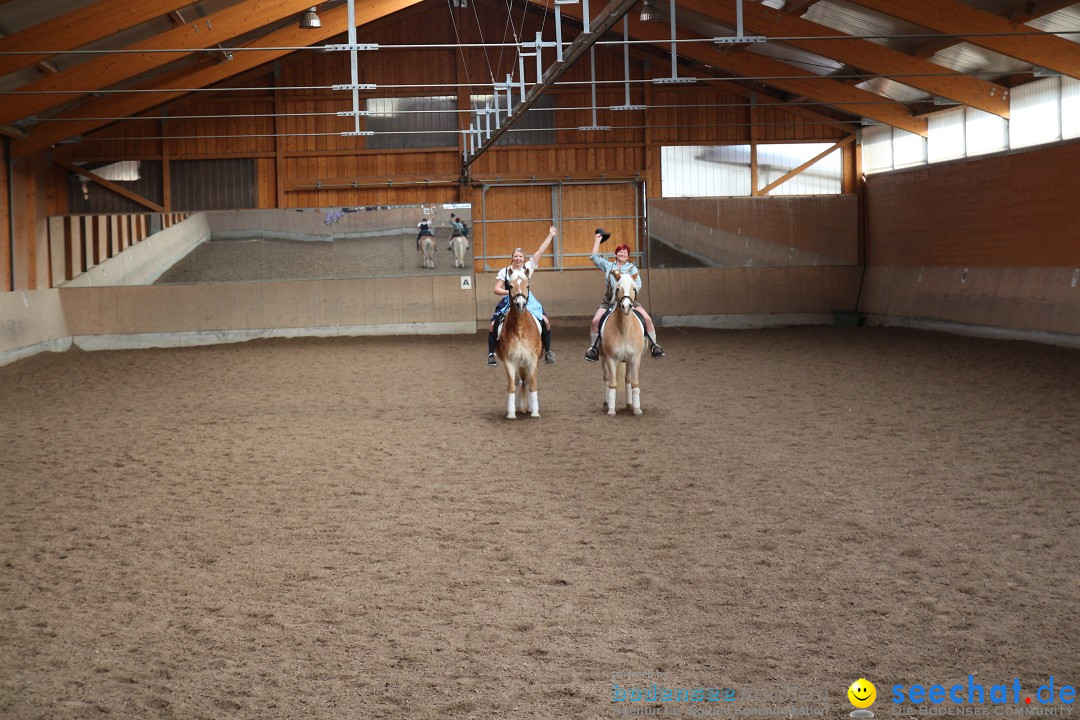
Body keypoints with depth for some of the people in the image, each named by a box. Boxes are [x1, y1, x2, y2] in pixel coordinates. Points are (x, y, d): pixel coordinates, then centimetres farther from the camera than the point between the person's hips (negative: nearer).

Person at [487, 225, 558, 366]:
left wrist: (550, 236, -3)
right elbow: (496, 289, -1)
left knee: (545, 322, -12)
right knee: (493, 325, -12)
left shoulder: (528, 267, 0)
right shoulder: (504, 272, 0)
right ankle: (491, 354, 2)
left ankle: (548, 352, 3)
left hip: (527, 301, 0)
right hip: (510, 301, 0)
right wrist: (510, 291, -18)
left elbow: (540, 251, -2)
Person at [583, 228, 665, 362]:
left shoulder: (632, 268, 7)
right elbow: (594, 257, 10)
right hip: (609, 301, 1)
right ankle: (594, 347, -2)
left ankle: (654, 345, -1)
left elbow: (638, 285, 1)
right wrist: (598, 240, 15)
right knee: (595, 321, -18)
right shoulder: (608, 266, 12)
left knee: (647, 319, -15)